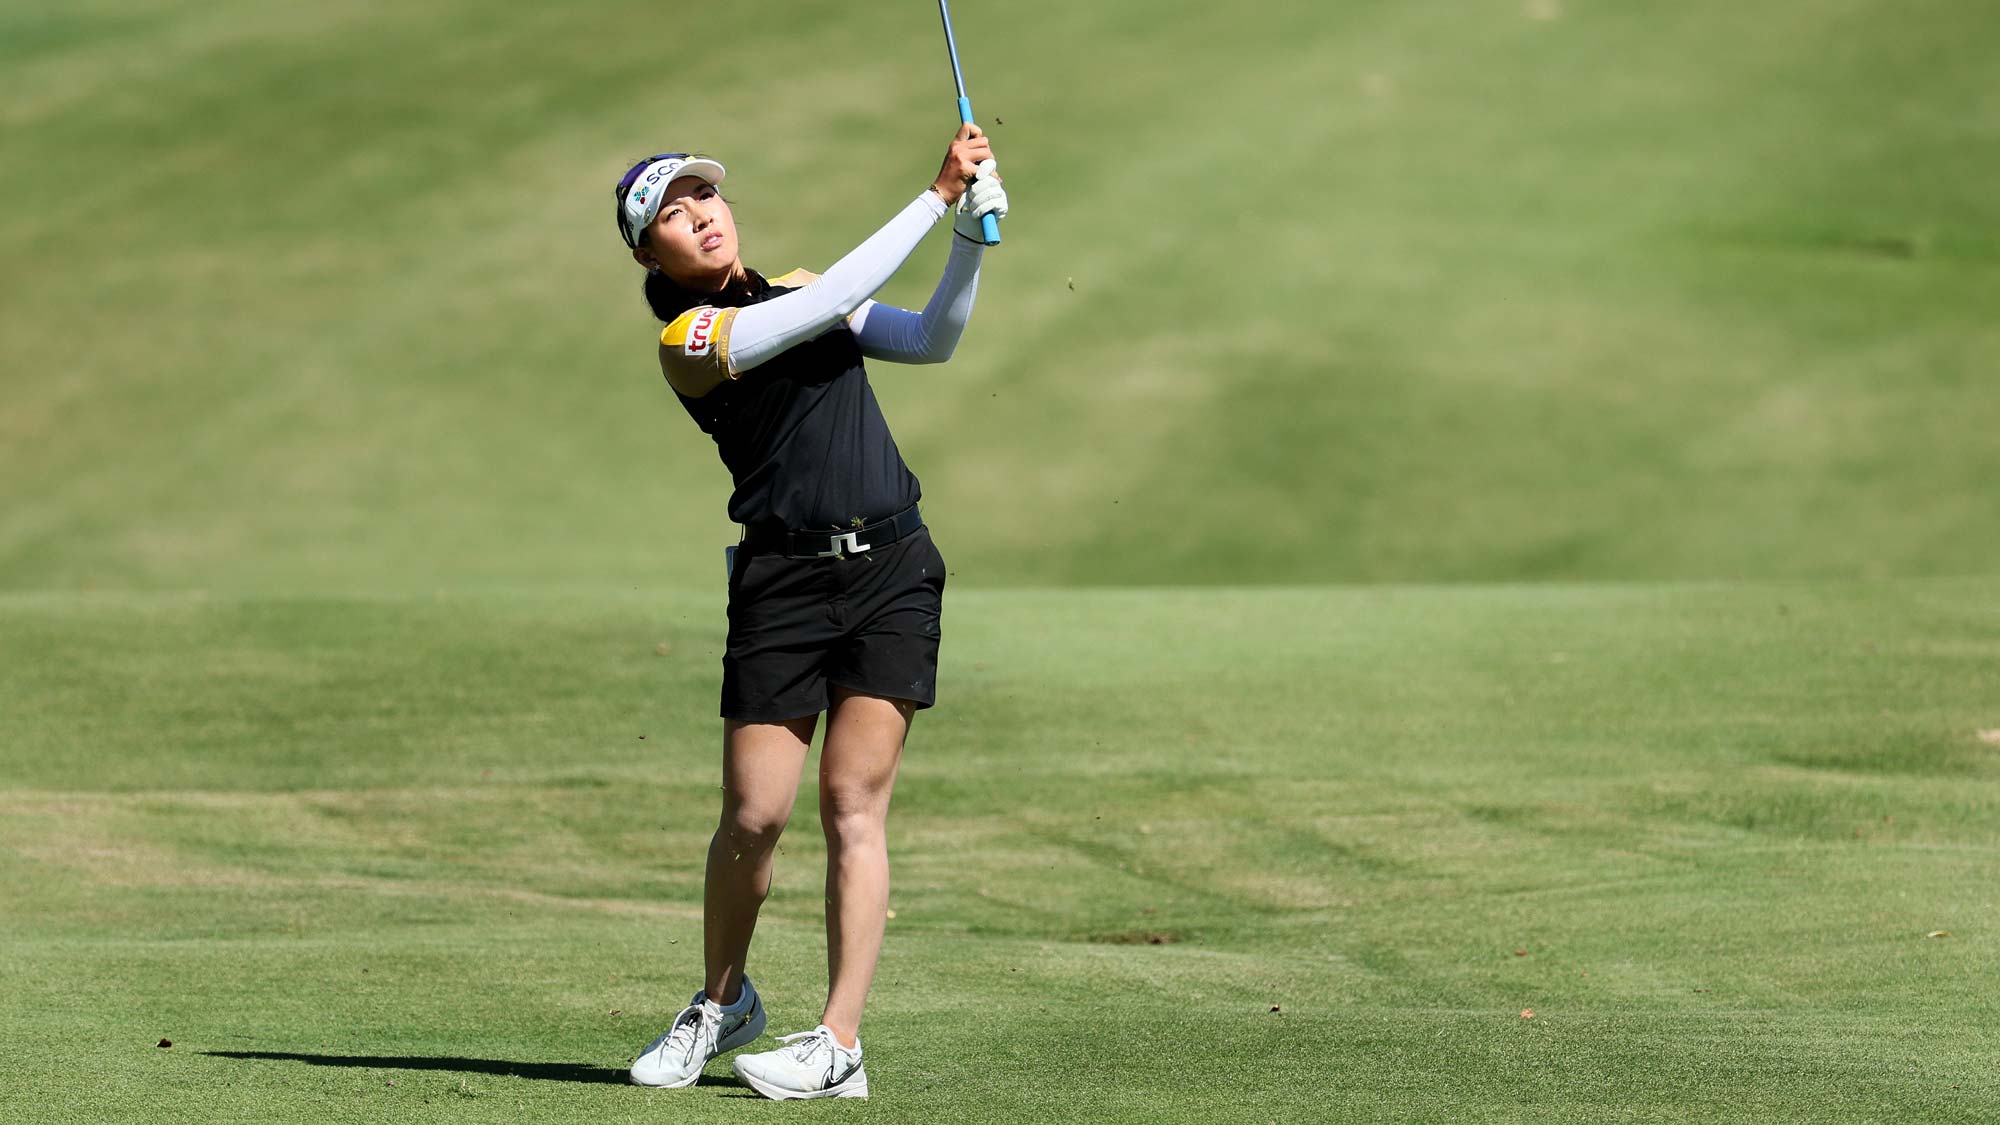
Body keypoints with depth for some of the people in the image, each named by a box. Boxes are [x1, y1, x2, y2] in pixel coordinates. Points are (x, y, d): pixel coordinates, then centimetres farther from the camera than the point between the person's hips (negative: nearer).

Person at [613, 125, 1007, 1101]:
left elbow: (931, 341, 15)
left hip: (891, 569, 4)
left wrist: (972, 235, 0)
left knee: (853, 806, -4)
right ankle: (722, 1001, 23)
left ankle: (839, 1047, -6)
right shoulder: (688, 341, -7)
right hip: (785, 575, -4)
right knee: (754, 816, -4)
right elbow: (837, 299, -16)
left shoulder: (793, 288, 15)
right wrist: (938, 194, -14)